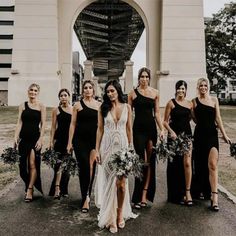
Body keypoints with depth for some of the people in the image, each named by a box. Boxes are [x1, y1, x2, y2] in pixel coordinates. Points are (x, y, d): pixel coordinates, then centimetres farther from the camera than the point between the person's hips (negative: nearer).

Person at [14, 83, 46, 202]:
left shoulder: (41, 106, 1)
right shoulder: (23, 105, 8)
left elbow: (43, 124, -2)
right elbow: (19, 122, 5)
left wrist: (40, 139, -9)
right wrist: (16, 136, -4)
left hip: (35, 137, -3)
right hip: (23, 138, 3)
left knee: (32, 164, -8)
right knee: (23, 165, 8)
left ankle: (29, 190, -1)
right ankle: (29, 186, 24)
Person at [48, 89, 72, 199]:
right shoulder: (56, 110, 1)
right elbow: (53, 127, 2)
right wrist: (51, 141, -2)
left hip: (71, 139, 3)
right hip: (59, 139, -3)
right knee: (59, 165, -8)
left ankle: (63, 190, 21)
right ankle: (57, 189, -3)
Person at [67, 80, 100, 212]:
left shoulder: (99, 105, 8)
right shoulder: (78, 105, 5)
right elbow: (73, 124, 4)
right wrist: (70, 142, 0)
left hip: (94, 139, 1)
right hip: (80, 140, -1)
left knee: (91, 167, 0)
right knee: (84, 167, -2)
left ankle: (86, 197, 10)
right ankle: (85, 198, 7)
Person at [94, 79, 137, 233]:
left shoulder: (127, 107, 4)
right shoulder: (103, 108, 2)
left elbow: (129, 129, 6)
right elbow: (100, 129, 4)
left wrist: (131, 148, 3)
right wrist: (97, 150, 0)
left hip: (123, 146, 0)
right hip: (107, 146, 0)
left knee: (121, 182, -1)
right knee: (110, 182, 3)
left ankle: (120, 213, 17)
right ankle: (110, 217, 14)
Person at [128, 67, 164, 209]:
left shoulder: (155, 93, 9)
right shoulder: (133, 93, 3)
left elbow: (157, 113, 10)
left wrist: (162, 129, 2)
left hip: (151, 128, 3)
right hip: (138, 129, -3)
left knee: (150, 162, 4)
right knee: (143, 162, -7)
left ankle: (143, 196, 12)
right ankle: (142, 196, 4)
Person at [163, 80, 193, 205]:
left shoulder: (190, 104, 9)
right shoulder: (171, 103, 0)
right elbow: (165, 121, -2)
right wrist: (171, 132, -14)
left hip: (187, 135, 2)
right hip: (174, 135, -2)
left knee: (187, 163, -8)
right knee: (175, 164, 5)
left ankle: (187, 192, 2)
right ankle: (177, 194, 18)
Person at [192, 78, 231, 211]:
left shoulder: (214, 100, 8)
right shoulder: (195, 101, 4)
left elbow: (218, 118, 5)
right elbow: (196, 119, 5)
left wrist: (224, 134, 1)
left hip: (212, 135, 0)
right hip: (200, 135, 0)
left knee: (213, 164, -12)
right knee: (200, 164, 10)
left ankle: (214, 197, -13)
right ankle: (201, 190, 29)